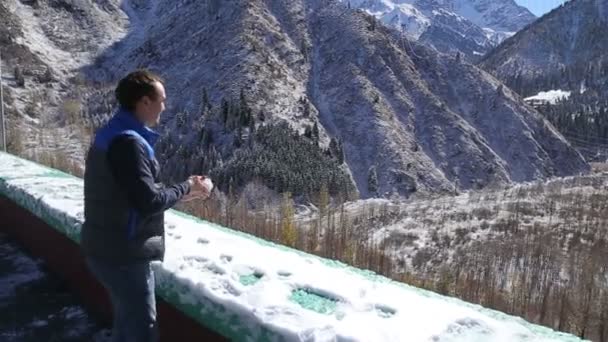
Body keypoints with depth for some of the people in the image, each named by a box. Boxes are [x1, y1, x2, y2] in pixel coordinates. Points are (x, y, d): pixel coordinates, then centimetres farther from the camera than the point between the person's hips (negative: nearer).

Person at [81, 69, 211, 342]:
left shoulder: (112, 134, 10)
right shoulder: (128, 141, -22)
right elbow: (148, 202, -26)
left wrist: (181, 192, 9)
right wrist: (185, 188, -11)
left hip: (107, 248, 10)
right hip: (124, 254, -10)